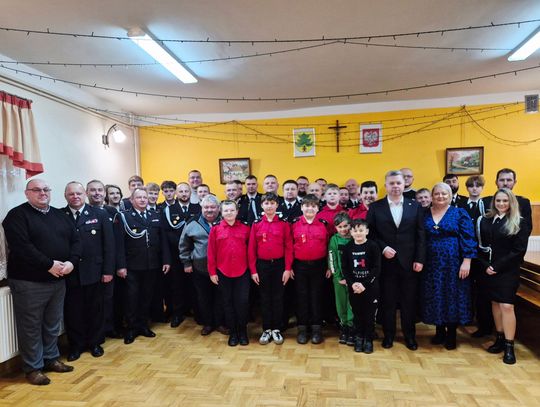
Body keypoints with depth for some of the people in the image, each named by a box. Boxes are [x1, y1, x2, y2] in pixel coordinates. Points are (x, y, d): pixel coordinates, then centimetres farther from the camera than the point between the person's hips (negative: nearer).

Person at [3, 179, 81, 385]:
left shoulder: (59, 215, 11)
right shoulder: (17, 215, -7)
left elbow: (75, 241, 7)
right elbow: (21, 246, -19)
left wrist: (71, 262, -11)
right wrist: (49, 265, -21)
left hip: (58, 281, 6)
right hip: (29, 282, -6)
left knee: (53, 324, 17)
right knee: (31, 326, 6)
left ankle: (51, 359, 32)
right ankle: (33, 367, 21)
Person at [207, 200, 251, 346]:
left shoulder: (245, 228, 0)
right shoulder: (215, 229, -1)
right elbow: (211, 252, -1)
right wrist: (212, 272, -3)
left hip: (242, 272, 0)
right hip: (223, 273, 0)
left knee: (242, 302, 2)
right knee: (227, 303, 10)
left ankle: (242, 331, 22)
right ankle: (232, 333, 25)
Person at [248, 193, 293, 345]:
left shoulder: (284, 224, -3)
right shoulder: (256, 224, 0)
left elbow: (289, 247, -4)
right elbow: (251, 249, 0)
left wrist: (288, 269, -8)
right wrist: (253, 270, -3)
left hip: (279, 264, -1)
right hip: (262, 265, 1)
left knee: (278, 298, 8)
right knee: (265, 298, 10)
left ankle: (276, 329, 21)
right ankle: (266, 329, 22)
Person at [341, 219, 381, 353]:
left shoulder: (373, 246, -8)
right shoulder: (347, 247, 0)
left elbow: (377, 268, -10)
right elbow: (345, 268, 1)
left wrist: (364, 284, -16)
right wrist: (352, 283, -12)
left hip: (370, 287, -2)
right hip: (353, 287, 2)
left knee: (369, 314, 6)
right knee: (357, 314, 11)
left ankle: (368, 340, 21)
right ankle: (359, 338, 27)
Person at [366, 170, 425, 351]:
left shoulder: (415, 206, 4)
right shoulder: (375, 207, 1)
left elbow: (420, 236, 2)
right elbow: (370, 234, -1)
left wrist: (419, 259, -4)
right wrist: (383, 248, -14)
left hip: (409, 262, 1)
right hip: (386, 262, -1)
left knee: (409, 301, 11)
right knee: (387, 301, 9)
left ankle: (410, 335, 28)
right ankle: (389, 334, 24)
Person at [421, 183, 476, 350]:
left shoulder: (460, 213, -2)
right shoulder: (424, 214, 5)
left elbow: (468, 239, -6)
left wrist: (466, 261, -13)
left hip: (453, 263, -2)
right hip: (431, 264, 3)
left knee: (453, 297, 5)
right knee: (435, 298, 9)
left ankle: (451, 335, 21)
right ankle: (440, 331, 26)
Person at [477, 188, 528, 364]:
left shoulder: (520, 223, -3)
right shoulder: (485, 221, 6)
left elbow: (519, 250, -8)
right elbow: (480, 245, 6)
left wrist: (498, 267, -13)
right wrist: (485, 265, -7)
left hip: (508, 270, -4)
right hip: (489, 269, 4)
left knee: (506, 305, -8)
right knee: (495, 303, 11)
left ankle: (509, 346, 1)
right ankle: (500, 338, 24)